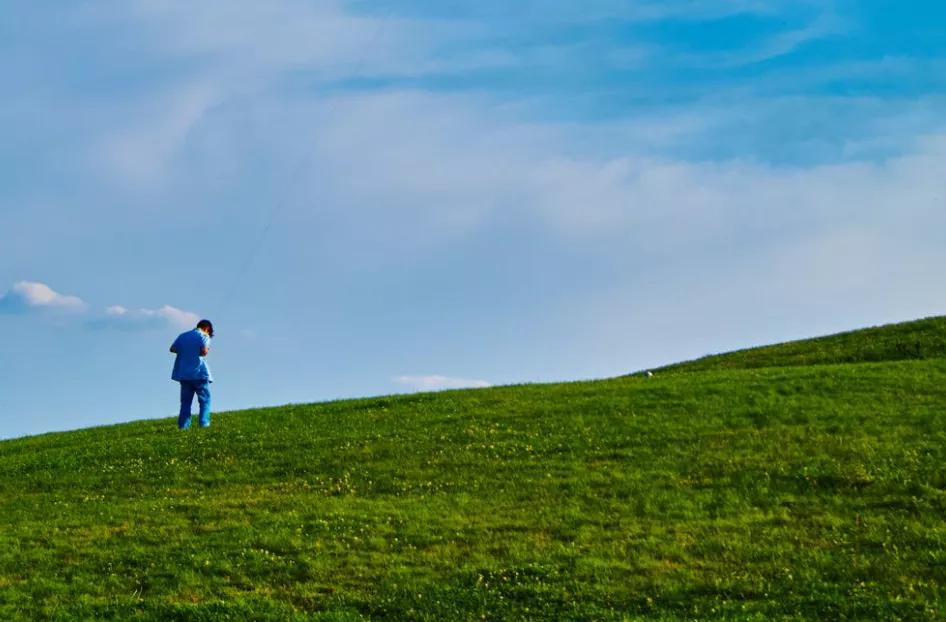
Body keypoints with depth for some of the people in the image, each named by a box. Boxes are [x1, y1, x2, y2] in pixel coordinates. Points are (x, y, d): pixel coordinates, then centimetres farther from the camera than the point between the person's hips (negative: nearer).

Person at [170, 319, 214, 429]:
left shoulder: (183, 335, 15)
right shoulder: (204, 336, -2)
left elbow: (172, 349, 10)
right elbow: (204, 351, -16)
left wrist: (184, 352, 18)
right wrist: (207, 350, 6)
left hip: (183, 373, 5)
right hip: (199, 372, -5)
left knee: (186, 401, 9)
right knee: (205, 399, 5)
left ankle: (183, 425, 3)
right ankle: (204, 423, -5)